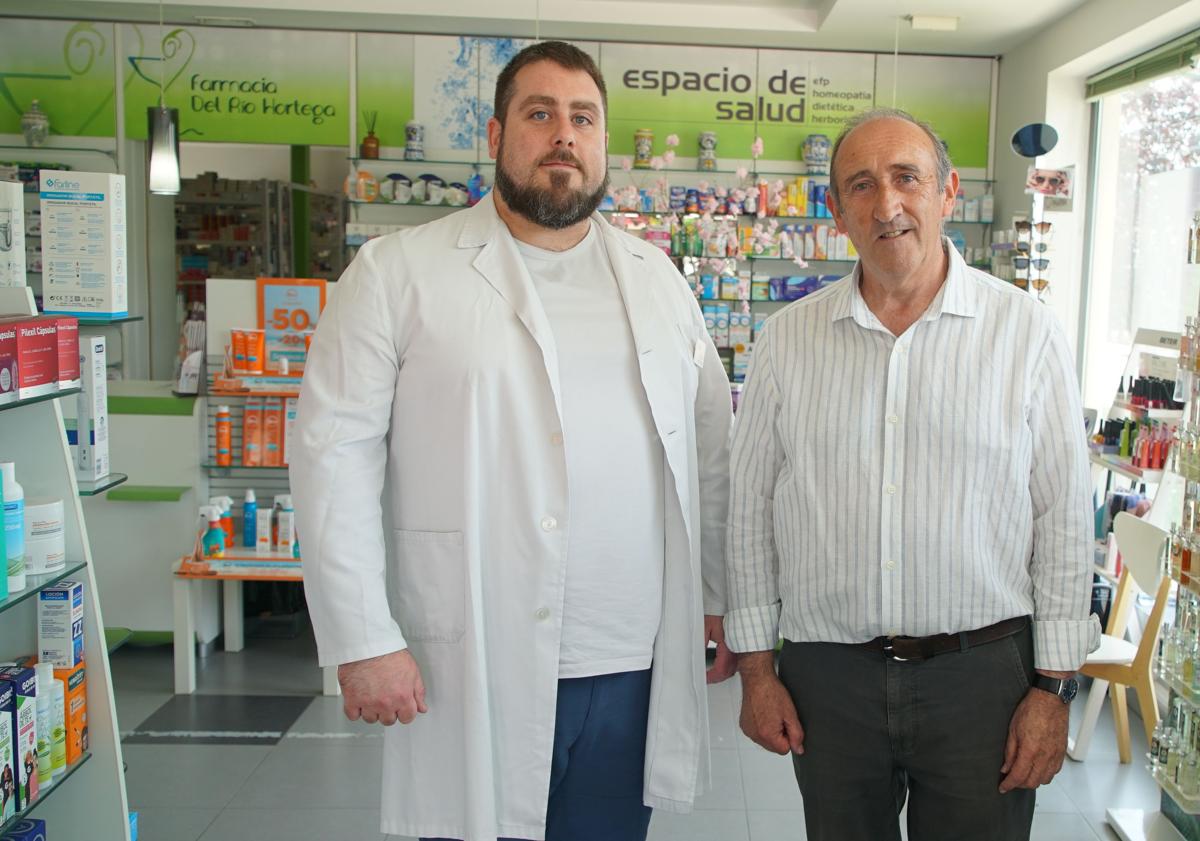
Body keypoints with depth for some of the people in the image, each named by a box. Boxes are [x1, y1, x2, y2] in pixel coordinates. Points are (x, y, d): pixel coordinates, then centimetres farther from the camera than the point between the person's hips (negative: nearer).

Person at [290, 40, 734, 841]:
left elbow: (711, 448, 13)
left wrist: (722, 598, 10)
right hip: (474, 676, -3)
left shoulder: (657, 279, 11)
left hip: (633, 669, 4)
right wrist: (363, 641, -11)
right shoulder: (397, 273, -3)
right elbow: (336, 452, -7)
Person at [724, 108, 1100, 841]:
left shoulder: (1026, 332, -3)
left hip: (984, 674, -1)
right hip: (826, 677, 2)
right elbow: (751, 509, 5)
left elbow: (1064, 518, -2)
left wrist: (1053, 686, -3)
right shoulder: (789, 339, 1)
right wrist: (756, 667, 4)